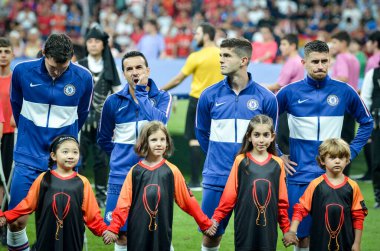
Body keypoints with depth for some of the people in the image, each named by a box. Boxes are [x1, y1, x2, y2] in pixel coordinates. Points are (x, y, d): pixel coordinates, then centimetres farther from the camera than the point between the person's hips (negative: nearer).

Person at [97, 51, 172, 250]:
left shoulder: (162, 97, 0)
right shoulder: (113, 102, 3)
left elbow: (158, 121, -22)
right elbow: (104, 139, 15)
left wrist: (141, 93, -16)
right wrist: (123, 155, 9)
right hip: (121, 177, 1)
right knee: (122, 234, 3)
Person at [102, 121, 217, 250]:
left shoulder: (172, 171, 0)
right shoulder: (135, 171, 2)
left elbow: (187, 200, 4)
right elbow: (123, 202, 0)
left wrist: (206, 224, 6)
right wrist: (113, 228, -8)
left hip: (161, 231, 0)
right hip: (137, 233, 1)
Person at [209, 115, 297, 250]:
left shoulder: (278, 164, 5)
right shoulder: (241, 161, 0)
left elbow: (282, 201, 9)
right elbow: (229, 195, 0)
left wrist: (287, 230, 10)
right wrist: (215, 219, -6)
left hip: (269, 227, 1)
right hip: (245, 227, -1)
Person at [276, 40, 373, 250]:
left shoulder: (344, 92, 1)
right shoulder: (289, 93, -2)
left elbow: (366, 123, 14)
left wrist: (350, 152, 6)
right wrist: (277, 156, 3)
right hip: (299, 177, -1)